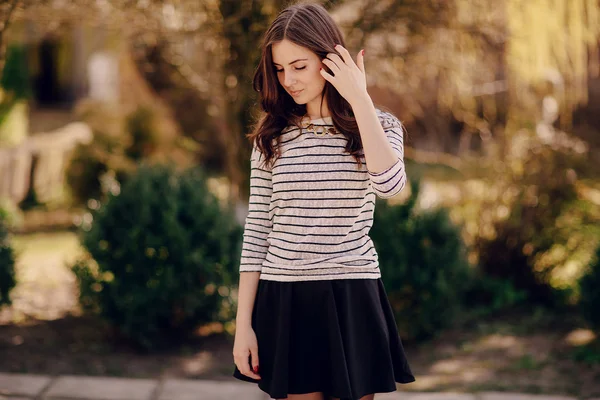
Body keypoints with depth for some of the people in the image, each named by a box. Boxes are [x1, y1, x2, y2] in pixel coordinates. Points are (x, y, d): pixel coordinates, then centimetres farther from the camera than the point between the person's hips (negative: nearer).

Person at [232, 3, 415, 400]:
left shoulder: (378, 126, 0)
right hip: (284, 301, 1)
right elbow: (257, 229, 4)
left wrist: (359, 100, -18)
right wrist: (243, 324, 0)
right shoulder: (272, 135, 5)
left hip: (351, 299, -1)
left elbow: (390, 184, -22)